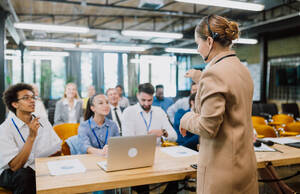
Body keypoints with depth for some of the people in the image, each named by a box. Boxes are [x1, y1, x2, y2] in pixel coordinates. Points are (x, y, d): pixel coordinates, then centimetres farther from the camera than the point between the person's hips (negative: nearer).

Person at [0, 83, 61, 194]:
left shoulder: (43, 122, 4)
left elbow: (58, 150, 4)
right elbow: (15, 166, -20)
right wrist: (31, 136, -27)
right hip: (11, 175, -4)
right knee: (24, 173, -36)